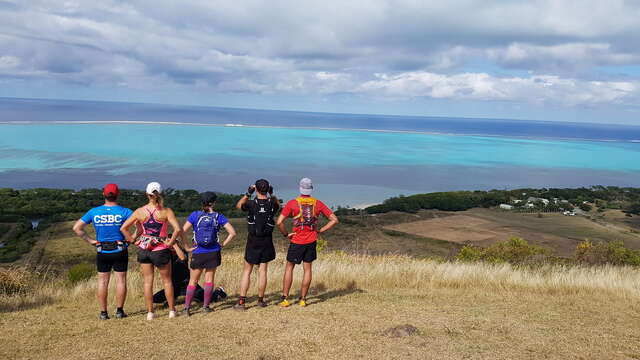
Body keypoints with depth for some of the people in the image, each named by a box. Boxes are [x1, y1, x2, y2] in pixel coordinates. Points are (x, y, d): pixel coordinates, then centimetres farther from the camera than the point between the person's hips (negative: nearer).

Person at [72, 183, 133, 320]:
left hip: (102, 252, 2)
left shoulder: (94, 212, -1)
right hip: (120, 251, -2)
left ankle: (103, 312, 12)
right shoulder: (123, 211, -8)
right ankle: (119, 311, 7)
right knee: (121, 280, 5)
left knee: (102, 281, 9)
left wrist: (90, 240, 4)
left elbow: (77, 228, 0)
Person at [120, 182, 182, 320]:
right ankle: (172, 310, 22)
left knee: (148, 281, 13)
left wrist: (133, 241, 2)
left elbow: (123, 228, -7)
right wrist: (170, 242, -10)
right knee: (167, 281, 15)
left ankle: (150, 312, 18)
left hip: (144, 250, 2)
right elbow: (178, 229, -23)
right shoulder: (166, 211, -12)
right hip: (161, 250, -2)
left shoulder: (140, 211, -6)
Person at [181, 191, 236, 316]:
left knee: (193, 281, 11)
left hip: (198, 253, 0)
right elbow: (232, 232, -7)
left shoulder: (195, 215, -4)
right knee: (209, 280, 13)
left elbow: (182, 231, -11)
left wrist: (187, 247, -3)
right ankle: (206, 306, 17)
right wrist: (223, 244, 2)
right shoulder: (219, 217, -3)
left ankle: (186, 307, 7)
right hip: (213, 253, 0)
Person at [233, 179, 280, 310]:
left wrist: (248, 194, 5)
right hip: (267, 241, 2)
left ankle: (241, 301, 2)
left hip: (252, 241, -2)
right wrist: (272, 194, 12)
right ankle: (260, 300, 17)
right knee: (262, 271, 9)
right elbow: (278, 204, 21)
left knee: (247, 271, 6)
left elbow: (238, 205, 9)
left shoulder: (251, 204, -12)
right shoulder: (272, 204, -5)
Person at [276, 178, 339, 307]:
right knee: (307, 268, 11)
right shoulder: (318, 203, 0)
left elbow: (279, 222, -16)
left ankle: (285, 298, 11)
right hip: (311, 241, 2)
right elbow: (334, 220, 1)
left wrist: (286, 234, -2)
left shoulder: (292, 203, -8)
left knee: (289, 267, 11)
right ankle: (302, 299, 15)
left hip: (297, 241, -2)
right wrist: (320, 231, 4)